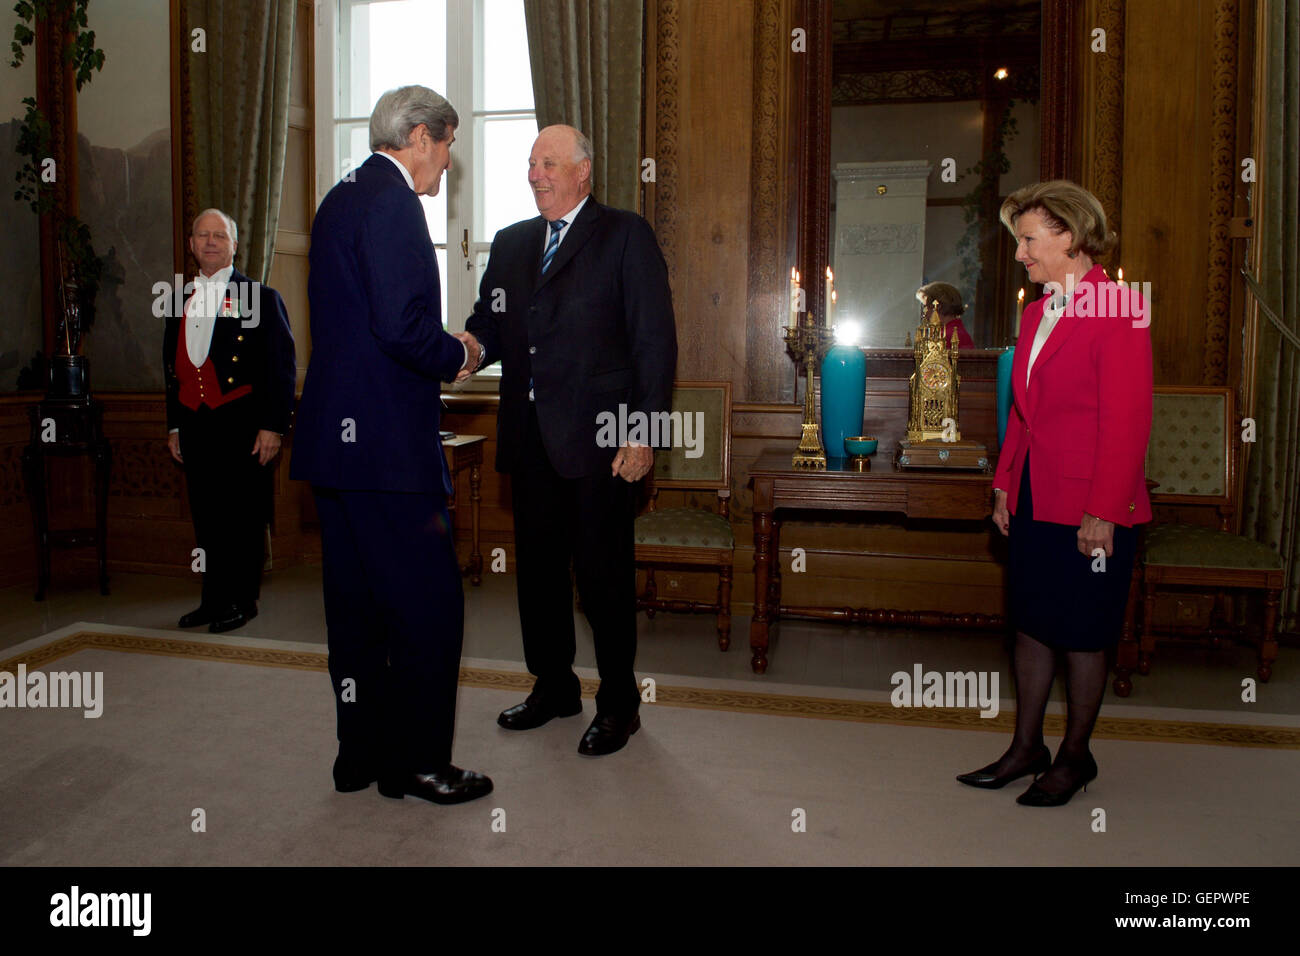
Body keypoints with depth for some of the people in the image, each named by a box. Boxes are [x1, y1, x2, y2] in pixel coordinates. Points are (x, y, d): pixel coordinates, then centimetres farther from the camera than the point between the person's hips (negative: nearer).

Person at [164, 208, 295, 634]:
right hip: (195, 426, 5)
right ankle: (213, 599, 19)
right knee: (206, 517, 9)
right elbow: (173, 368, 22)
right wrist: (174, 426, 17)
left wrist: (272, 426, -11)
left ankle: (240, 601, 11)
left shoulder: (262, 298, 1)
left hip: (242, 425, -5)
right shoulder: (180, 304, 17)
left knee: (244, 515, 0)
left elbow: (282, 366, -4)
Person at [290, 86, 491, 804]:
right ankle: (417, 763, 9)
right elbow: (403, 325, -22)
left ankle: (362, 753, 25)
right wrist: (456, 357, -5)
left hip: (333, 437, 11)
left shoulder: (341, 200, 19)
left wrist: (433, 358, 17)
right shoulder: (392, 203, -12)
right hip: (385, 441, -11)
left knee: (357, 603, 14)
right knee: (429, 603, -1)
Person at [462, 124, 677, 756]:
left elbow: (654, 340, -6)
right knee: (537, 566, 12)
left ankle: (618, 703, 16)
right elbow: (490, 323, 16)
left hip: (598, 437, -5)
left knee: (603, 572, 1)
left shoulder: (625, 236, 0)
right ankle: (553, 686, 29)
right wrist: (471, 345, -8)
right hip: (530, 436, 6)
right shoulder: (511, 243, 17)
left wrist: (643, 429, -12)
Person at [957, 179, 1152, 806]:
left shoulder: (1118, 310, -12)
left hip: (1089, 510, -7)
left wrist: (1102, 513, -17)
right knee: (1031, 626, 13)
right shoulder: (1037, 312, 13)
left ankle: (1075, 757, 23)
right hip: (1032, 503, 7)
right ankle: (1026, 750, 26)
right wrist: (1005, 484, 12)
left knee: (1082, 638, 6)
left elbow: (1127, 421, -15)